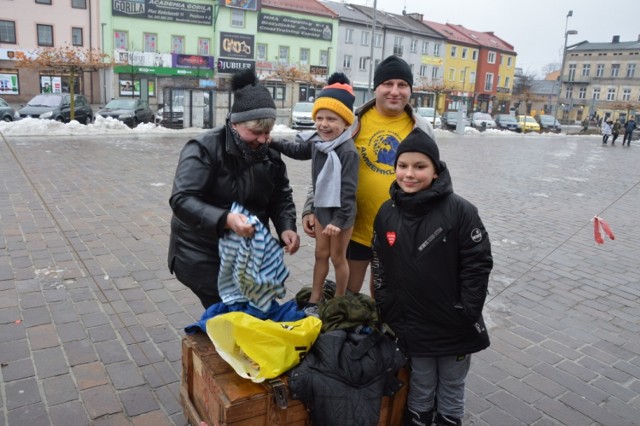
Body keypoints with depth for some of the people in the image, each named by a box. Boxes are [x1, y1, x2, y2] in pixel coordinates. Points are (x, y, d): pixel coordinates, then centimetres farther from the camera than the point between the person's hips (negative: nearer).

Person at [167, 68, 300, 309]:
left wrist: (286, 227, -13)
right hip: (202, 255, -6)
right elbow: (182, 200, -26)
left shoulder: (269, 153, 1)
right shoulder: (204, 149, -18)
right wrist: (225, 219, -41)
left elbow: (281, 196, 7)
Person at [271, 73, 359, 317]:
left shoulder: (348, 152, -25)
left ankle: (338, 303, 28)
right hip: (321, 207, 7)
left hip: (340, 212, -7)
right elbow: (297, 150, 20)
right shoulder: (316, 142, -2)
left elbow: (348, 190, -25)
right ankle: (314, 300, 29)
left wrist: (339, 219, -25)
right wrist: (272, 144, 11)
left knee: (338, 258, 9)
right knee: (321, 254, 16)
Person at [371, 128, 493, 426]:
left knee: (451, 393, 18)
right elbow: (380, 268, 7)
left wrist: (467, 316, -12)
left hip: (455, 327, -2)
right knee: (420, 391, 20)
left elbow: (478, 266, -12)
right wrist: (388, 314, 4)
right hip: (414, 328, 3)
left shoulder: (460, 211, -15)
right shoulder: (387, 213, -2)